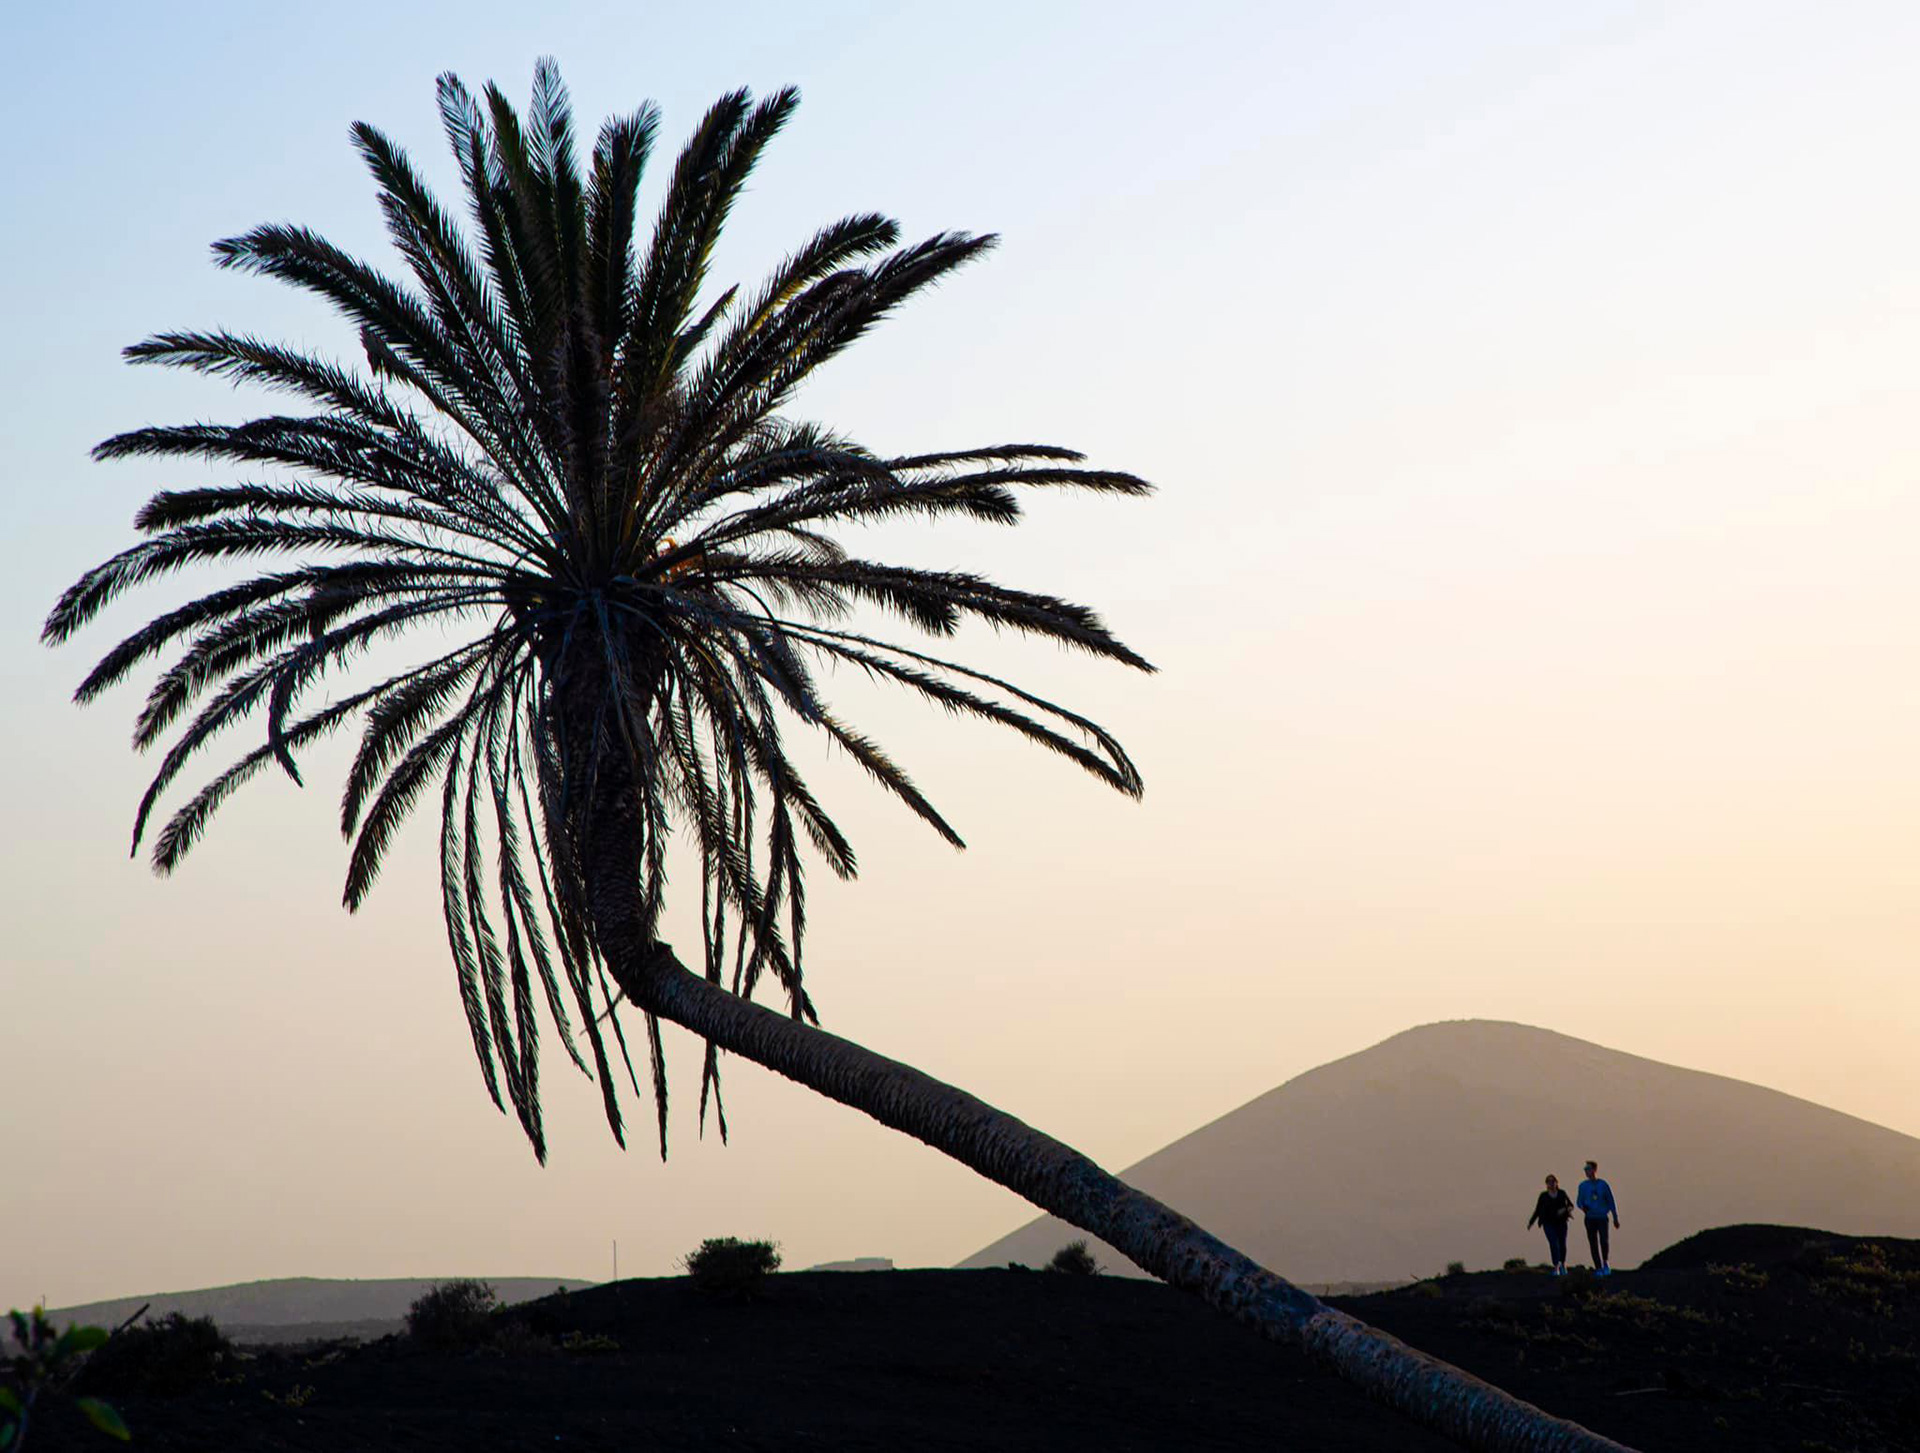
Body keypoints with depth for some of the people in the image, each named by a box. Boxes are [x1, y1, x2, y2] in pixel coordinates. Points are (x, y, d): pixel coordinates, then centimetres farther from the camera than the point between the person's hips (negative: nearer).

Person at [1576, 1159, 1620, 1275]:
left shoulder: (1603, 1185, 0)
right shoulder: (1583, 1186, 5)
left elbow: (1611, 1202, 5)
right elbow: (1579, 1201, 11)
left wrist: (1616, 1218, 5)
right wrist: (1583, 1207, -14)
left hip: (1602, 1218, -2)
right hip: (1590, 1219, 2)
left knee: (1604, 1241, -17)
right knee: (1593, 1244, -1)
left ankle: (1605, 1262, 6)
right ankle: (1598, 1268, 7)